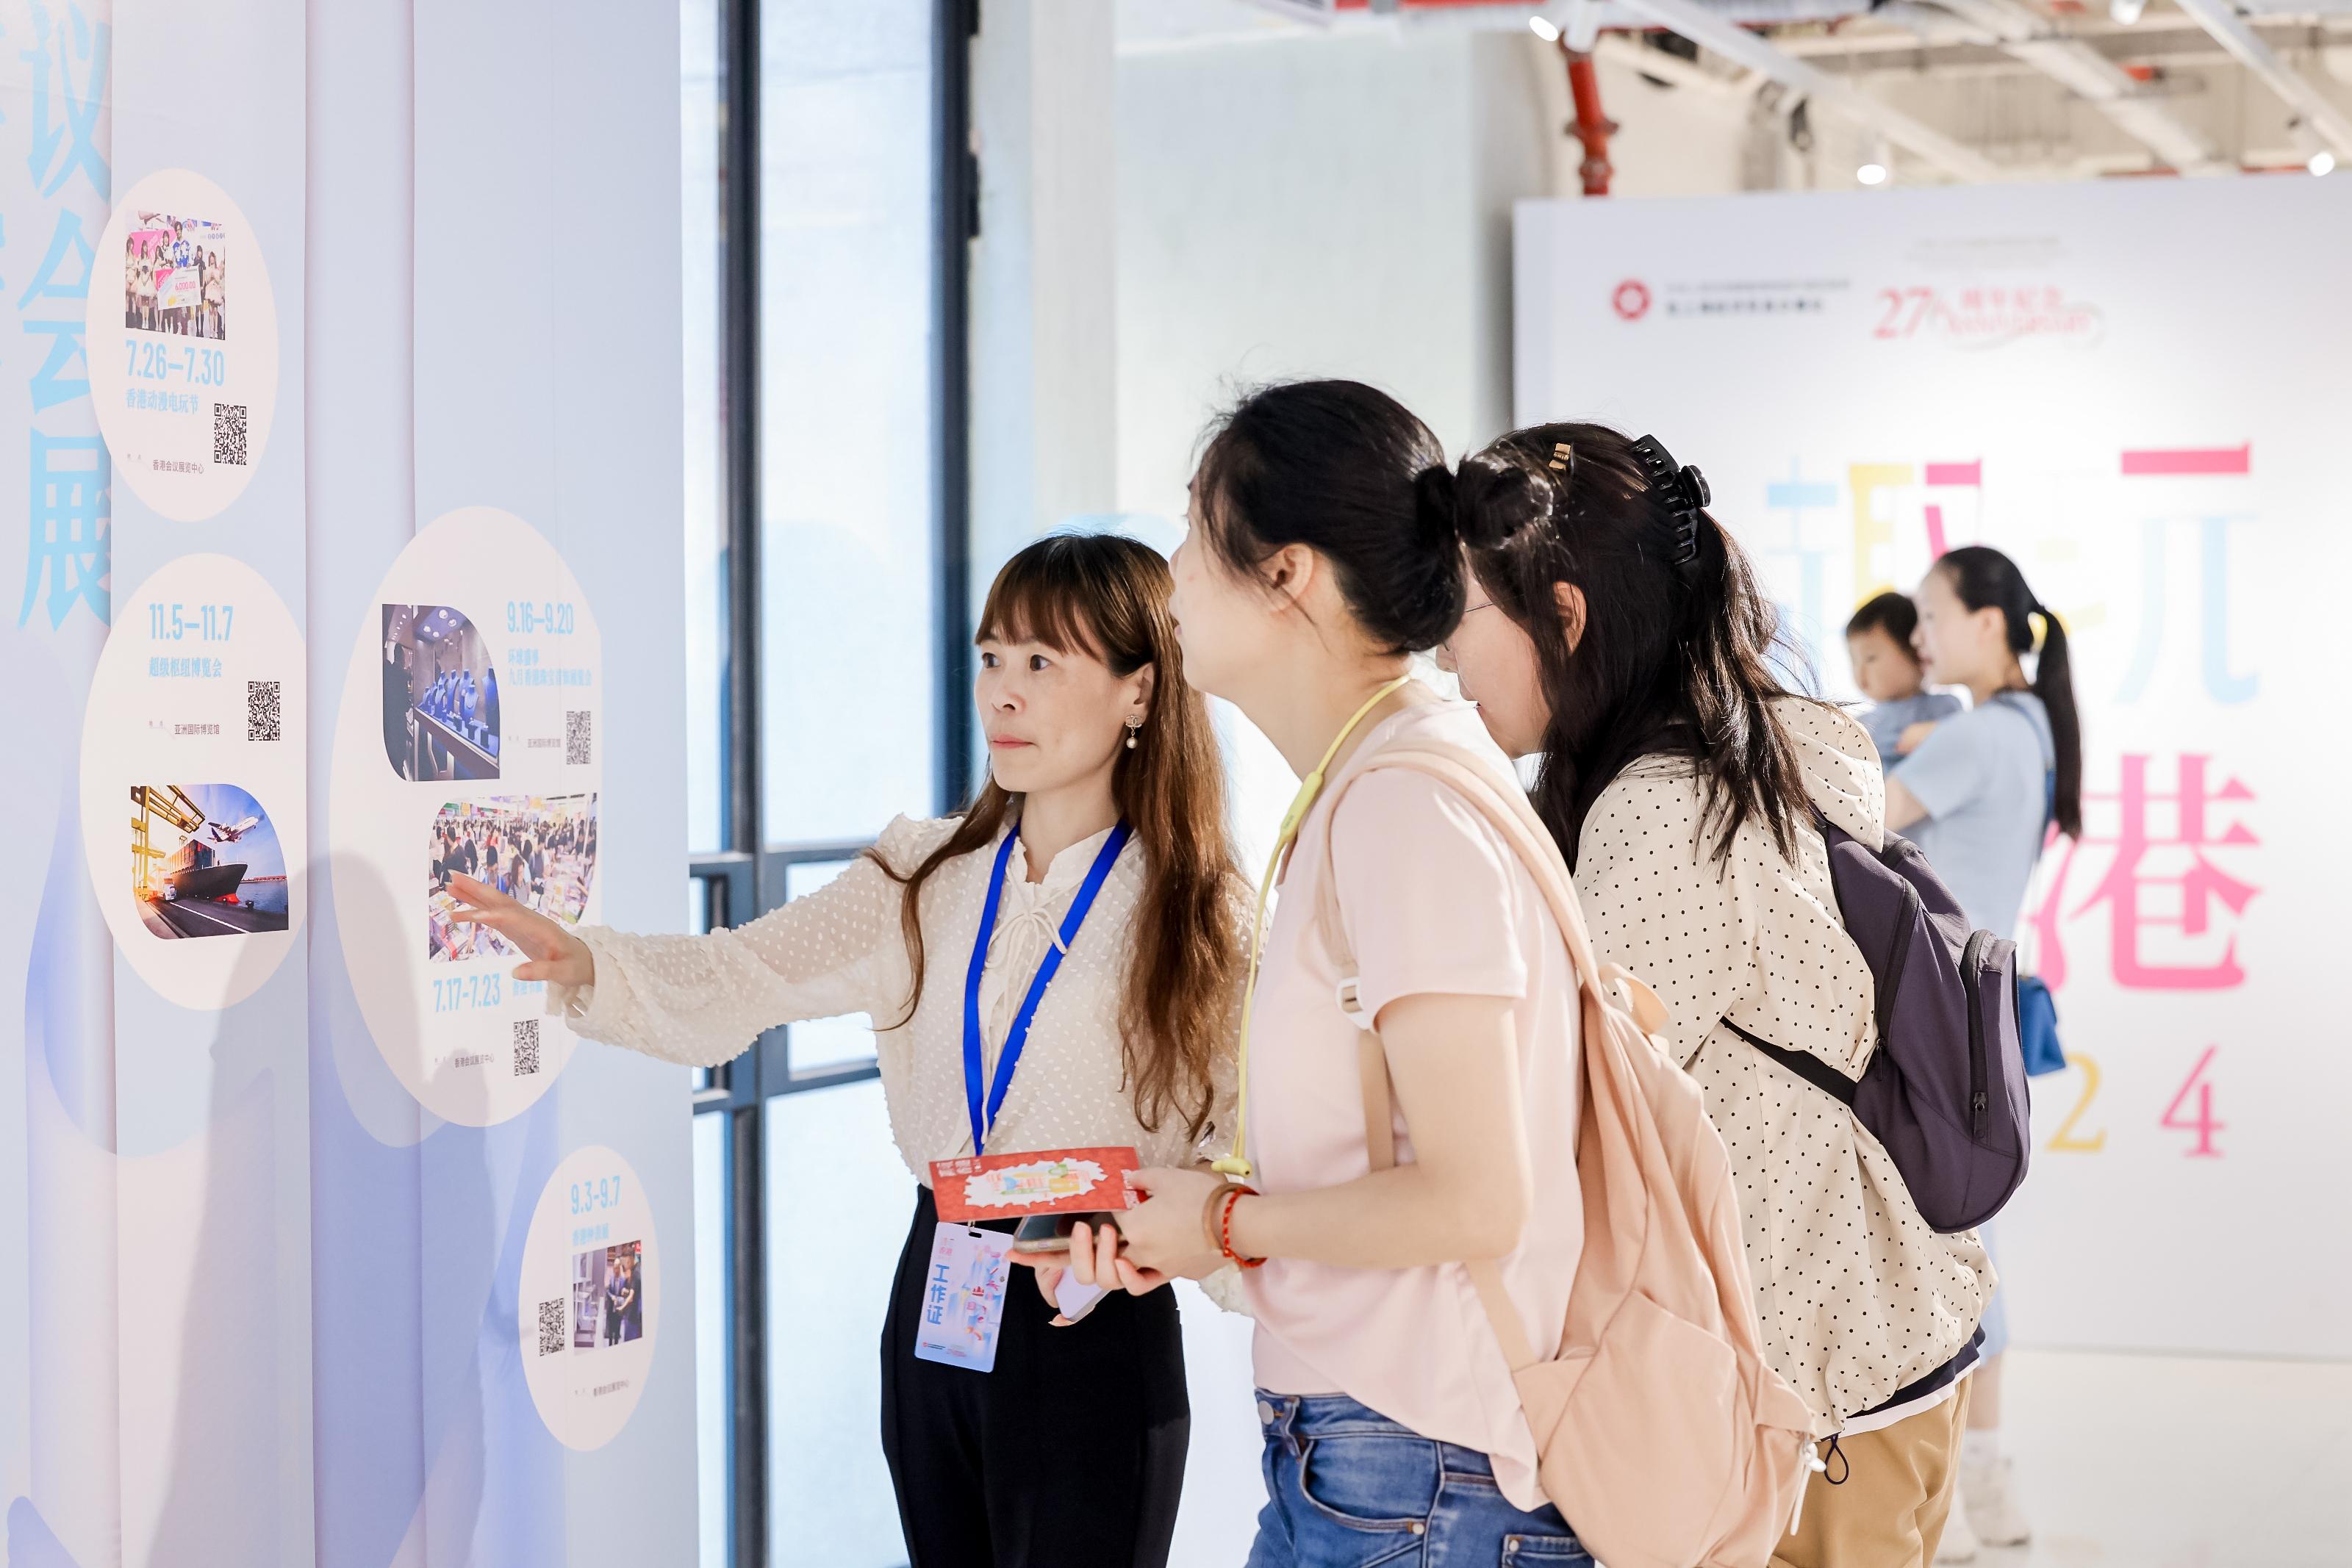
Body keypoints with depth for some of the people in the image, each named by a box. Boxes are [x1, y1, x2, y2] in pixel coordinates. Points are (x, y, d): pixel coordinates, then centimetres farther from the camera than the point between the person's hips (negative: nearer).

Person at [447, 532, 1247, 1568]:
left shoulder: (1197, 913, -7)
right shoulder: (925, 879, 4)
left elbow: (1233, 1146, -7)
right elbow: (734, 983, -6)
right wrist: (582, 964, -24)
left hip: (1096, 1333, -4)